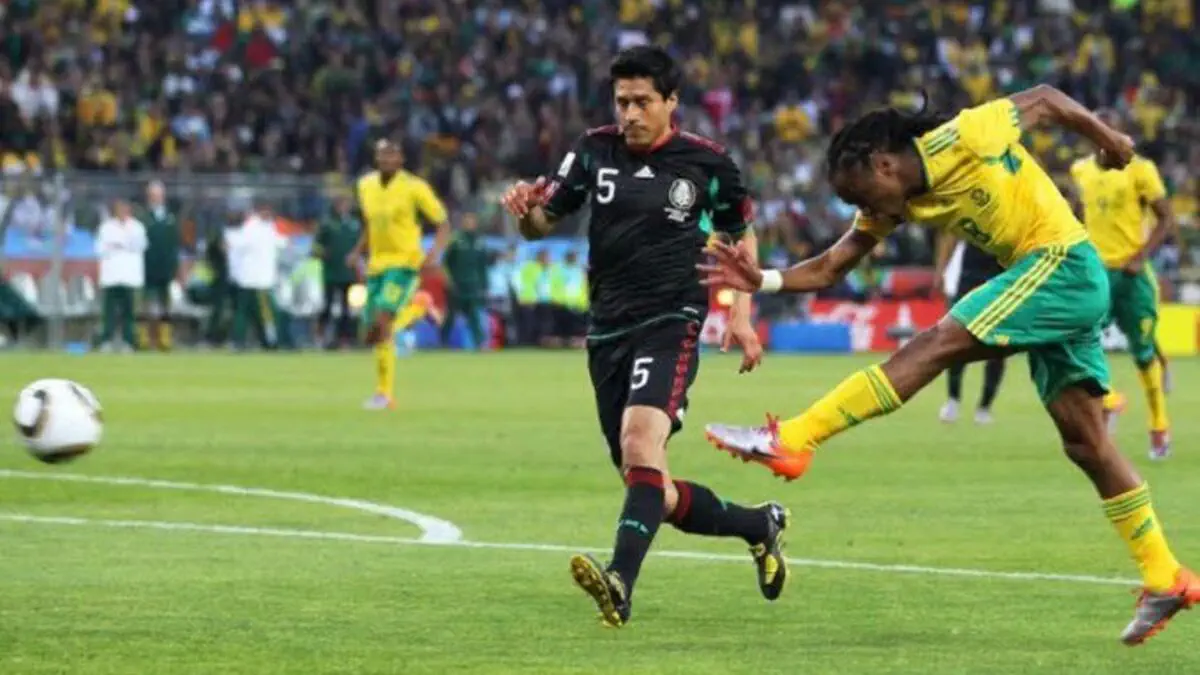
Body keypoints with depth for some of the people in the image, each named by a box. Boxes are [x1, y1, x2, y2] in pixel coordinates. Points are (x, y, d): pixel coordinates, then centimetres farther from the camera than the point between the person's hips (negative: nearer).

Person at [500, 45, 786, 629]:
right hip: (607, 331, 5)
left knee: (640, 442, -30)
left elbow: (740, 232, 14)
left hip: (670, 322, -5)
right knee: (655, 494, 8)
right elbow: (544, 221, 7)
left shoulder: (706, 163, -1)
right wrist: (526, 211, -17)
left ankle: (621, 585, -43)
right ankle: (759, 525, 33)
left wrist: (741, 314, 4)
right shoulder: (595, 151, 6)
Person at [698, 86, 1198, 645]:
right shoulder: (897, 202, 7)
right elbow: (830, 268, 5)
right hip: (1043, 278, 10)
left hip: (1064, 265, -10)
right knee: (1086, 442, 9)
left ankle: (792, 440, -24)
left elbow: (1044, 99, -4)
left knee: (935, 346, -18)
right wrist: (763, 281, -11)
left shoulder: (961, 140, -16)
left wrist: (1107, 138, 6)